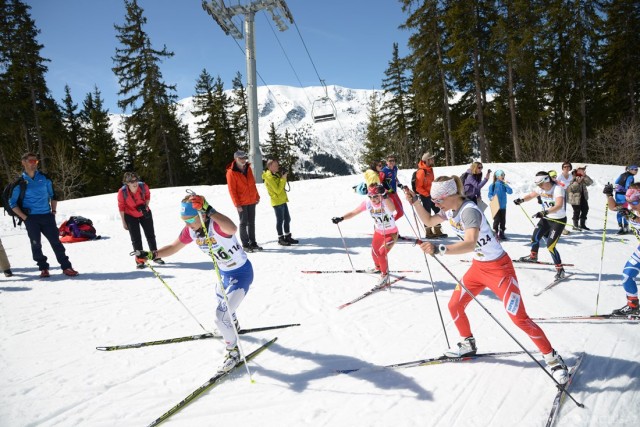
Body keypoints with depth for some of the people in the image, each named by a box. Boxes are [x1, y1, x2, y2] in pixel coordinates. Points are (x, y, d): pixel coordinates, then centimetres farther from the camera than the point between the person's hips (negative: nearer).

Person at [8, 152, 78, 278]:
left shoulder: (44, 178, 7)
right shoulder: (20, 182, 1)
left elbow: (53, 195, 18)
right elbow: (13, 203, 4)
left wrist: (53, 211, 8)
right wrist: (24, 217, -5)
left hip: (47, 216, 1)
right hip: (31, 219, -1)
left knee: (56, 241, 0)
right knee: (36, 244, 2)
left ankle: (66, 267, 3)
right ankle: (43, 268, 14)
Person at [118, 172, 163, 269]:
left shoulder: (143, 186, -23)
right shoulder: (122, 192, -26)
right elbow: (121, 207, -13)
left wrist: (146, 206, -17)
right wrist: (124, 222, -8)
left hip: (145, 214, 2)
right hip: (131, 216, -2)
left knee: (151, 235, 10)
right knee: (136, 239, 1)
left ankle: (155, 256, 26)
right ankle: (140, 261, 13)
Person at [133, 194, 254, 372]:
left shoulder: (217, 225, -34)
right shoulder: (191, 230, -11)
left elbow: (232, 229, -59)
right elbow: (173, 247, 4)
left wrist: (209, 210, -60)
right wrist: (150, 255, -8)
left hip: (241, 273, -9)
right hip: (224, 272, 9)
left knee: (222, 316, -13)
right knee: (222, 303, 33)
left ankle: (233, 352, 12)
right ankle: (233, 326, 67)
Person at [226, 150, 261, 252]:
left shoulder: (248, 168, 8)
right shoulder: (231, 172, -11)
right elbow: (232, 190, -12)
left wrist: (257, 196, 15)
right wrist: (237, 204, -14)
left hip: (252, 201, 6)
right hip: (242, 203, -6)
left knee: (252, 223, 12)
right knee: (244, 223, 2)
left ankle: (253, 243, 21)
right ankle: (245, 245, 11)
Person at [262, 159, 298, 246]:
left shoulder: (276, 174, 12)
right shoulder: (269, 177, -17)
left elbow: (282, 186, 14)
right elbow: (278, 190, -21)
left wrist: (284, 178, -1)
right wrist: (283, 179, -18)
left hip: (282, 200, 9)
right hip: (277, 201, -9)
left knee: (287, 219, 13)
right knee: (280, 220, -1)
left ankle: (287, 237, 23)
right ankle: (280, 239, 10)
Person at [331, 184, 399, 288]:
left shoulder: (386, 202, -31)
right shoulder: (367, 203, -18)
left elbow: (392, 209, -54)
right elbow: (353, 212, -10)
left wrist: (385, 196, -70)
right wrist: (341, 218, -24)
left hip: (391, 233, -6)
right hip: (378, 232, 6)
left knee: (382, 253, -21)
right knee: (374, 253, 21)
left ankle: (385, 276, 3)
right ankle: (378, 268, 56)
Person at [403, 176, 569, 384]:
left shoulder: (469, 211, -30)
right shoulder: (450, 210, -2)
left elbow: (470, 244, -46)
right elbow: (429, 221, 15)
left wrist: (438, 249, -58)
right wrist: (415, 201, 2)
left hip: (499, 268, -8)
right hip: (478, 266, 9)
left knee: (519, 318, -8)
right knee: (454, 306, 10)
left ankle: (553, 358, 11)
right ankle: (468, 344, 34)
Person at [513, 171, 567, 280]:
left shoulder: (558, 189, -26)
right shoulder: (541, 189, -5)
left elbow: (559, 205, -39)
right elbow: (531, 195, 7)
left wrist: (544, 212, -52)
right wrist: (521, 200, -14)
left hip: (559, 220, -7)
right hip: (546, 219, 7)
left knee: (550, 246, -11)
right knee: (535, 237, 13)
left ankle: (560, 270, 3)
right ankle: (533, 256, 42)